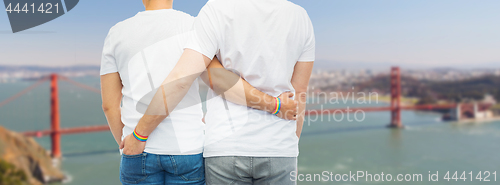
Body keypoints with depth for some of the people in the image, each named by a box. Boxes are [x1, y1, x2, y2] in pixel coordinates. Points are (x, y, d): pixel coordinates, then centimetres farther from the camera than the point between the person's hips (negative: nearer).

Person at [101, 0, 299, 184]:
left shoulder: (117, 33, 3)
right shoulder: (193, 27, -5)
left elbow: (110, 104, 3)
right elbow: (219, 78, -21)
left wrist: (127, 147, 15)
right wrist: (273, 105, -12)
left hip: (139, 146, 2)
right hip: (188, 148, -1)